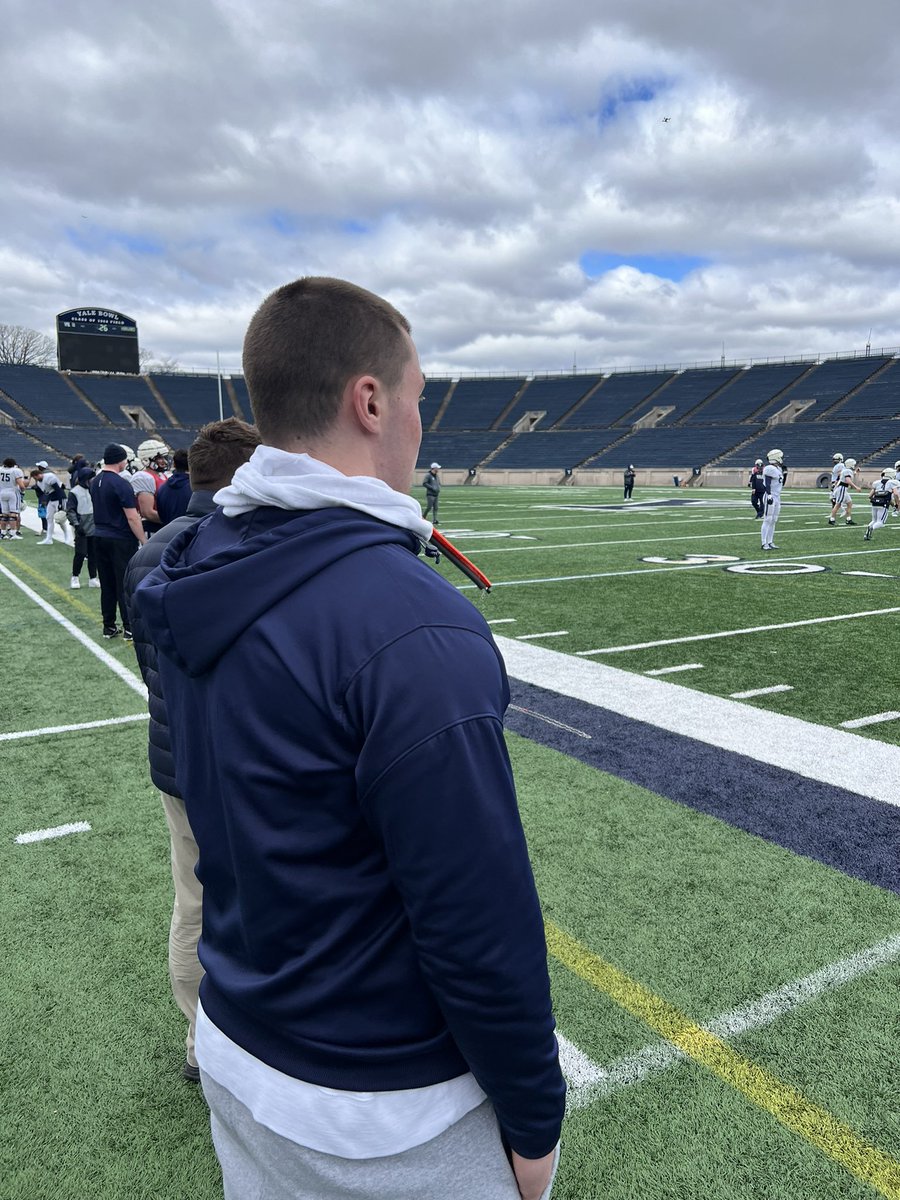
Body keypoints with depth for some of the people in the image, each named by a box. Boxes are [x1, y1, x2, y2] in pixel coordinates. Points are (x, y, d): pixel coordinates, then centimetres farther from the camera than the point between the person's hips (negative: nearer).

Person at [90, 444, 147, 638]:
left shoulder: (95, 482, 8)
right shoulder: (121, 484, -17)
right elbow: (132, 517, -18)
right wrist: (144, 540, -13)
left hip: (100, 537, 8)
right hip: (121, 540, -7)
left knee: (107, 585, 12)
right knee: (126, 585, -1)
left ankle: (109, 626, 18)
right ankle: (130, 628, 4)